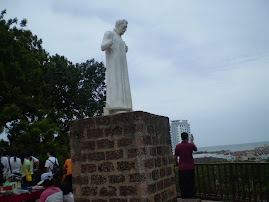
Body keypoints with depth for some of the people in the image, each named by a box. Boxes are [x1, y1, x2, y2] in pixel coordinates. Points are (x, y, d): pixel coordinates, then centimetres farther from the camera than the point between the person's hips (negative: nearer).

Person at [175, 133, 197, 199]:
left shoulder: (178, 146, -3)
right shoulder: (190, 145, -6)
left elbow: (175, 157, 3)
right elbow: (195, 149, 18)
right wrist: (192, 141, 30)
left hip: (181, 169, 1)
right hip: (190, 168, -1)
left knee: (183, 184, 8)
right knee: (190, 184, 7)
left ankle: (184, 197, 13)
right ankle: (191, 197, 11)